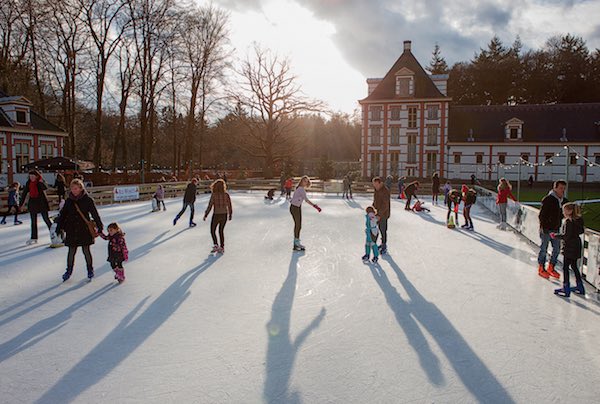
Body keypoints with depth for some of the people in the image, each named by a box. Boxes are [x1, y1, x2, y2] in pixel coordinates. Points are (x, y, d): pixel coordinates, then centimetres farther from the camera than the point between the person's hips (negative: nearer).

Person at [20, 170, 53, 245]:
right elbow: (24, 193, 9)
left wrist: (41, 182, -41)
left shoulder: (41, 182, -8)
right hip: (32, 203, 5)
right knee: (33, 221, 9)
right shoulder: (28, 183, 4)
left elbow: (45, 188, -27)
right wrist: (21, 204, 10)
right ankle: (34, 238, 15)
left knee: (46, 219, -3)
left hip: (42, 203, -5)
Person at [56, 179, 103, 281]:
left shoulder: (87, 200, -6)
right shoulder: (69, 200, 3)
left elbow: (95, 214, -1)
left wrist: (99, 227, -1)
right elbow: (63, 214, 11)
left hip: (85, 230, -3)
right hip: (72, 230, 3)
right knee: (71, 251, 7)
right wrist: (59, 228, 9)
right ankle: (69, 270, 24)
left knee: (86, 250, 4)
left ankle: (90, 270, 20)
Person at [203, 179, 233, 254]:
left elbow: (210, 206, -13)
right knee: (221, 231, 17)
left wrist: (205, 215, -5)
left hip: (216, 215, -4)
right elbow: (229, 206, 2)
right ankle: (222, 247, 17)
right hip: (224, 215, 4)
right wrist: (230, 214, 16)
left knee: (212, 231, 14)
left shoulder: (214, 195, -14)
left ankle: (215, 245, 1)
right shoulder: (226, 195, -3)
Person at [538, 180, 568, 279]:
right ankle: (541, 269, 16)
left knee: (557, 249, 12)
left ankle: (551, 268, 27)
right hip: (546, 229, -7)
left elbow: (562, 215, 17)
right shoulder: (548, 199, -16)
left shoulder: (564, 201, 6)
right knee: (544, 249, 3)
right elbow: (541, 215, -16)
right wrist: (544, 227, -18)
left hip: (556, 229, 7)